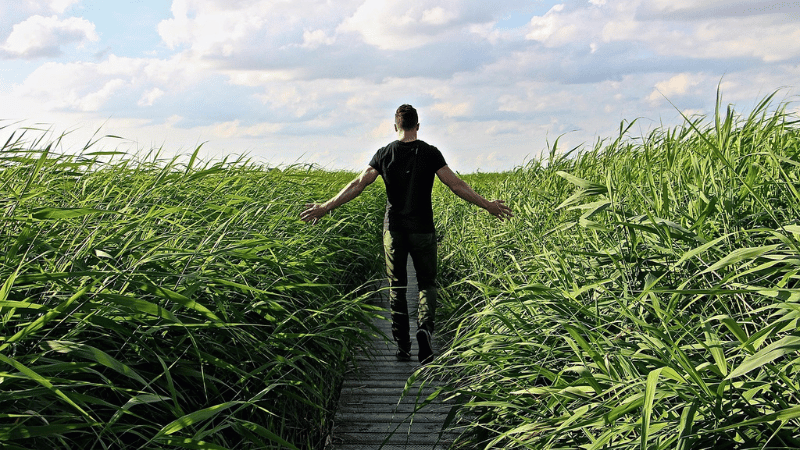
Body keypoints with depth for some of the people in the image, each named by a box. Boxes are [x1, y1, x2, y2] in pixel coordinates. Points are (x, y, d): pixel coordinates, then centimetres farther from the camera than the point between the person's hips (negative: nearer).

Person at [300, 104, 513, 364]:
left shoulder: (384, 154, 0)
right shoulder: (429, 153, -4)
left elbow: (357, 185, -4)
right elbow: (456, 185, -7)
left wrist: (326, 207, 2)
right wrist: (487, 205, -1)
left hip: (394, 229, 1)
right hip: (422, 230, -1)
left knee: (396, 286, 11)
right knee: (427, 283, 9)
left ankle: (402, 347, 11)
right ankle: (424, 326, -19)